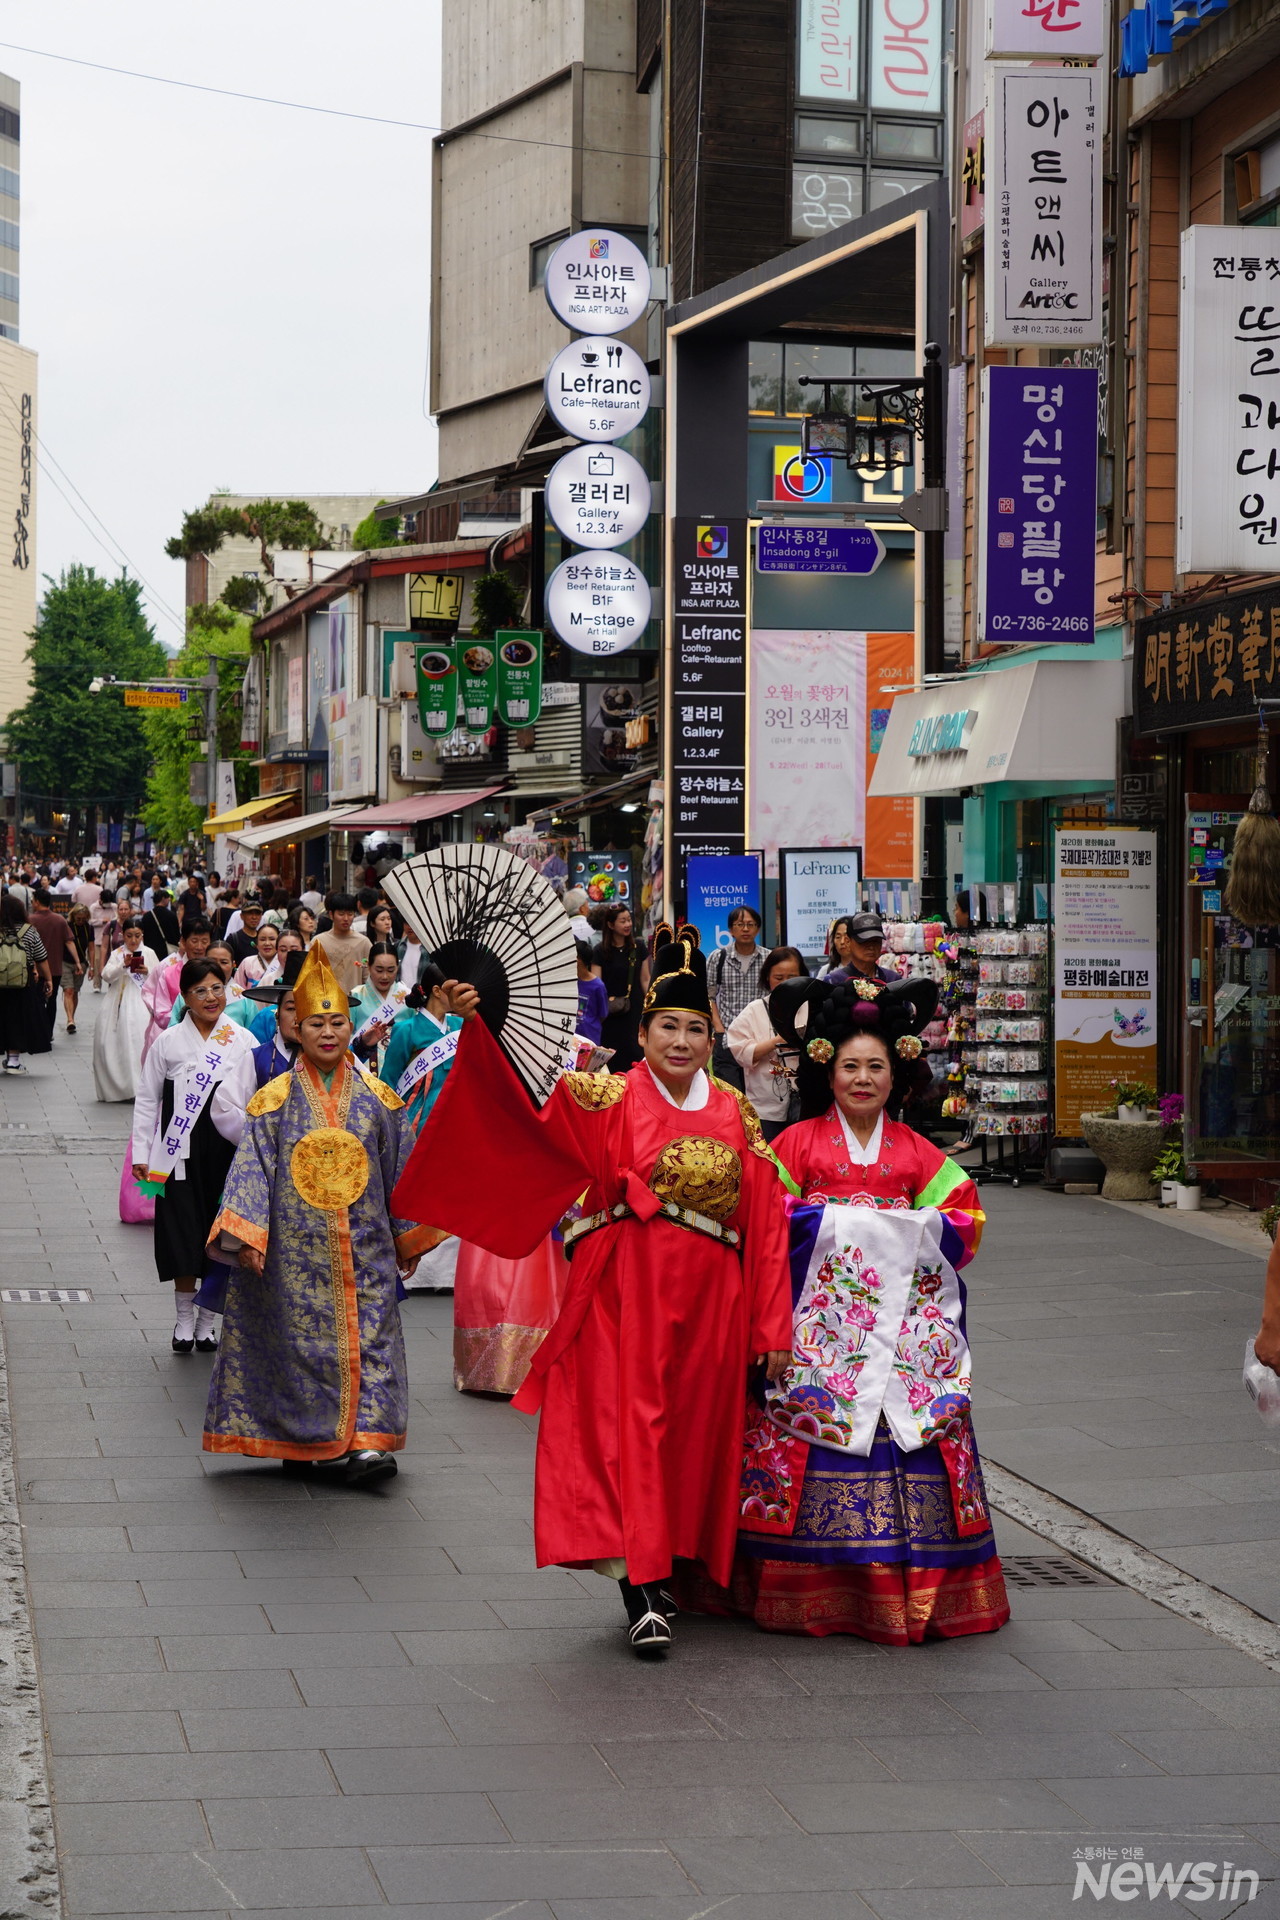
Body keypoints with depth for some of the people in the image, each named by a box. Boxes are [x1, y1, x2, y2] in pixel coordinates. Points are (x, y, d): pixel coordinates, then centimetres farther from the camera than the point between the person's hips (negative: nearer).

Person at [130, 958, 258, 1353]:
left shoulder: (242, 1042, 3)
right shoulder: (169, 1042, 3)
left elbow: (256, 1099, 4)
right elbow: (147, 1099, 7)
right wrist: (141, 1153, 2)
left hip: (227, 1150, 1)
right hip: (181, 1151, -1)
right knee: (183, 1234, 0)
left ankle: (207, 1321, 18)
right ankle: (184, 1318, 15)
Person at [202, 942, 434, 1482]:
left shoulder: (376, 1098, 7)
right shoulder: (276, 1100, 2)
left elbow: (398, 1169, 14)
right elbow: (252, 1165, -3)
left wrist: (408, 1237, 17)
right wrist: (245, 1237, -14)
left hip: (363, 1248, 2)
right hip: (297, 1249, -1)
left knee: (367, 1334, -6)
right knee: (305, 1337, -1)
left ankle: (365, 1440, -9)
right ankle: (311, 1442, 8)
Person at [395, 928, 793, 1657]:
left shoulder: (734, 1114, 10)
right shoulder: (613, 1098, 0)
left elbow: (766, 1223, 9)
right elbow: (522, 1110, -16)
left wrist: (773, 1325, 4)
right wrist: (479, 1027, -30)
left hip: (709, 1301, 4)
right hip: (626, 1291, -4)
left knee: (695, 1432, 9)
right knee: (630, 1425, -9)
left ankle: (670, 1564, 24)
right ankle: (644, 1589, -11)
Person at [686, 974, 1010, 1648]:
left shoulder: (915, 1152, 13)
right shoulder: (797, 1142, 5)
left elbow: (963, 1220, 10)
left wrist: (913, 1227, -7)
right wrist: (837, 1221, -11)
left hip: (903, 1310, 2)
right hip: (820, 1316, -2)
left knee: (912, 1431, -4)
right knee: (812, 1431, -8)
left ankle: (915, 1588, 5)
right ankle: (816, 1588, 1)